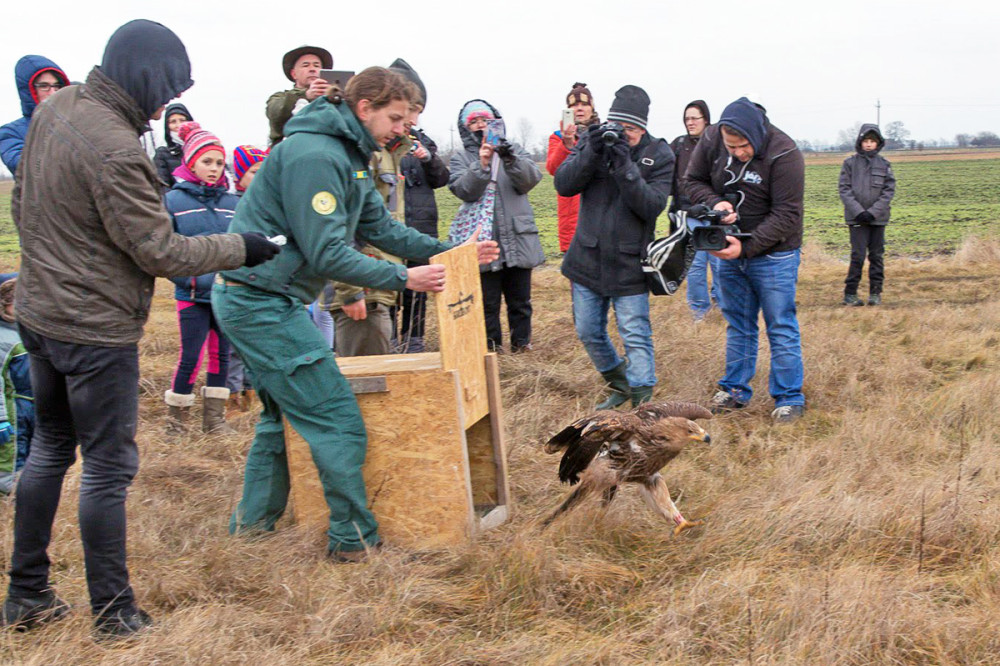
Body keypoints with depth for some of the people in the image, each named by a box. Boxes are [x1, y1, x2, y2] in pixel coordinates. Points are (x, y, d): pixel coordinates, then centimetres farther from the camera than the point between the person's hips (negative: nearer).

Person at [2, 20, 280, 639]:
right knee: (108, 467, 2)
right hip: (95, 330, -9)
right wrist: (241, 248, -9)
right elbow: (160, 253, -19)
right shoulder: (116, 152, -25)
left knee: (51, 448, 20)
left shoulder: (54, 108, 3)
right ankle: (114, 615, 14)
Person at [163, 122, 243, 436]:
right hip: (193, 295, -4)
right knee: (190, 357, -3)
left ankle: (214, 418, 23)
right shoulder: (173, 201, -3)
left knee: (221, 354, 11)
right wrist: (186, 276, -14)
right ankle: (176, 419, 13)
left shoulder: (233, 203, 5)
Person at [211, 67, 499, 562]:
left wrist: (452, 254, 6)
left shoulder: (349, 155, 14)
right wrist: (402, 279, -19)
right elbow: (326, 253, -24)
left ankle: (253, 522, 30)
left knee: (284, 411, 21)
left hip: (253, 302, 11)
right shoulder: (315, 155, -20)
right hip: (262, 302, -11)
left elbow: (380, 227, 14)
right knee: (337, 419, -6)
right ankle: (355, 540, 3)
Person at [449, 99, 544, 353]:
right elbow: (464, 190, -11)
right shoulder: (461, 158, 7)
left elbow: (530, 179, -7)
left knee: (520, 299, 11)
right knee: (487, 301, 4)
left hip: (518, 239, 2)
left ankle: (521, 342, 24)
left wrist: (511, 160, -25)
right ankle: (491, 347, 15)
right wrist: (481, 164, -26)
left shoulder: (514, 151, 12)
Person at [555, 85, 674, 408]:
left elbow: (652, 206, -17)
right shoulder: (592, 141, 1)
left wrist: (625, 166, -26)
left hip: (629, 265, -4)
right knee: (588, 333, 15)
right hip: (588, 260, 4)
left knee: (636, 337, -7)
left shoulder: (659, 155, -6)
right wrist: (591, 153, -23)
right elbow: (563, 185, -8)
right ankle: (619, 385, 37)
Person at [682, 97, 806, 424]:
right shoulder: (711, 140, -8)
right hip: (730, 250, 5)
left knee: (781, 328, -1)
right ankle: (736, 390, 25)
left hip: (773, 254, -5)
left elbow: (786, 215, -21)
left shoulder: (784, 154, -23)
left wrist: (747, 247, -27)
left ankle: (789, 398, 8)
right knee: (737, 324, 15)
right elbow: (692, 180, 6)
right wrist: (715, 202, -15)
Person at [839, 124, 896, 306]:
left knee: (877, 255, 7)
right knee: (858, 255, -6)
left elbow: (889, 191, 1)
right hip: (856, 217, -2)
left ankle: (876, 292, 15)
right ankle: (850, 293, 1)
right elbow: (844, 190, -2)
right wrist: (858, 211, -12)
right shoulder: (850, 163, 1)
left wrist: (873, 212, -10)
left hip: (878, 218, 2)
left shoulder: (884, 164, 5)